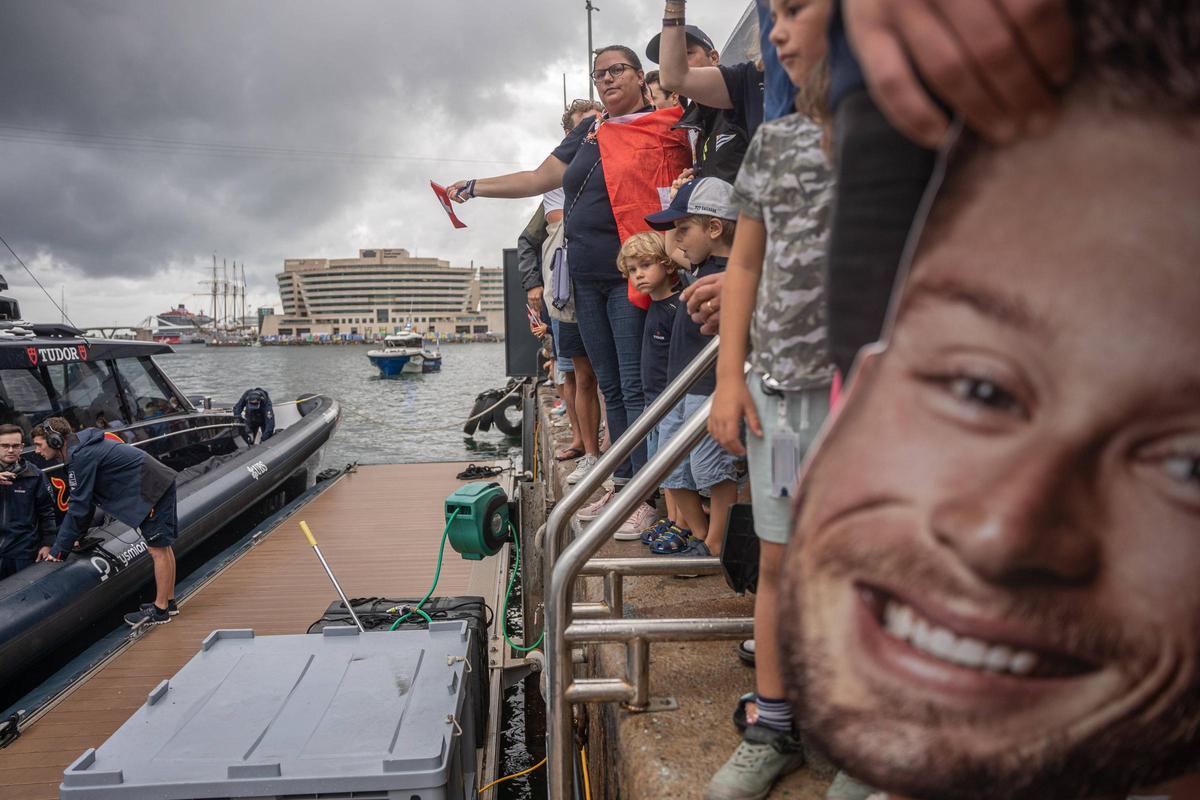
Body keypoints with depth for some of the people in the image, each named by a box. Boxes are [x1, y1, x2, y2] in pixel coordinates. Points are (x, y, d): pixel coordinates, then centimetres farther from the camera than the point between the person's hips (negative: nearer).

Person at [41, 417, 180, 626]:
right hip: (159, 484, 10)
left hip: (153, 489, -10)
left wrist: (59, 549, -10)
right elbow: (83, 498, 19)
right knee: (161, 547, 16)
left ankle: (160, 610, 4)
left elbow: (79, 506, -17)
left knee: (158, 549, -3)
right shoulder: (82, 448, 11)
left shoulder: (82, 456, -19)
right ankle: (168, 602, 25)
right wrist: (77, 534, 20)